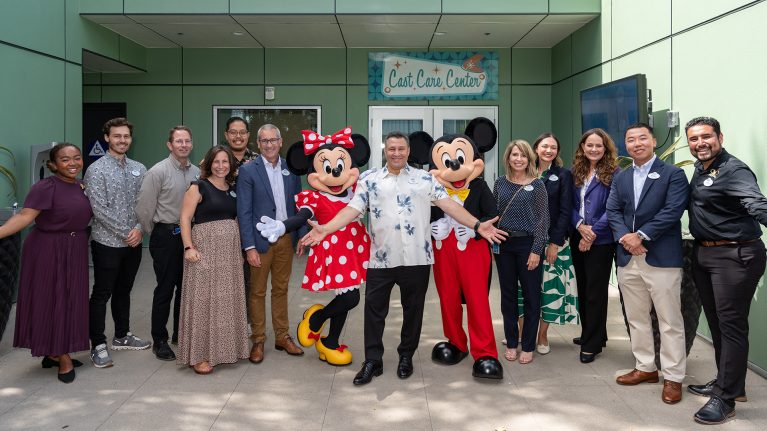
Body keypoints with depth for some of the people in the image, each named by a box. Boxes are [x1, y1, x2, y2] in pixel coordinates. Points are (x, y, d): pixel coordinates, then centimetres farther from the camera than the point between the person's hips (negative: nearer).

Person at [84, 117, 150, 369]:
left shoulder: (139, 169, 8)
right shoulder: (96, 170, -9)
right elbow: (99, 209, -15)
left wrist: (139, 229, -10)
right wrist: (126, 232, -14)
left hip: (133, 243, 5)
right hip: (107, 243, -5)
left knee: (124, 291, 17)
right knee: (102, 294, 2)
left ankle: (122, 336, 29)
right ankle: (98, 345, 11)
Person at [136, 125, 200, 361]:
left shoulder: (196, 172, 4)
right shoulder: (158, 172, -10)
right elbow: (144, 208, -10)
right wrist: (155, 233, 0)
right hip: (166, 236, -5)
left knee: (186, 287, 13)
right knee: (165, 289, 1)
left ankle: (181, 334, 29)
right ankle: (159, 341, 13)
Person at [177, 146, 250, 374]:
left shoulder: (233, 190, 13)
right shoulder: (198, 187, -3)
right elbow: (185, 218, -8)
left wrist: (240, 249, 11)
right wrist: (188, 247, -17)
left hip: (230, 250, 6)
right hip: (205, 248, -5)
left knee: (228, 299, 10)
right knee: (203, 299, -3)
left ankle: (225, 348, 23)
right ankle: (199, 355, 6)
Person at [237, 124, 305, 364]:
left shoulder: (291, 169, 5)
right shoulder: (248, 171, -6)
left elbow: (298, 204, 10)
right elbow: (244, 211, -9)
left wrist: (301, 236, 3)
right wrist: (249, 247, -14)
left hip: (286, 238, 3)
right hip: (260, 240, -3)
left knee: (281, 290, 14)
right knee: (257, 292, 7)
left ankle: (282, 337, 25)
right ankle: (258, 341, 19)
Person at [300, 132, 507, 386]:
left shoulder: (425, 179, 5)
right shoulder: (369, 179, 5)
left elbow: (448, 204, -1)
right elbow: (353, 209, -3)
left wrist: (477, 225, -12)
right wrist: (325, 229, -18)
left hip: (416, 258, 0)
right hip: (381, 259, 0)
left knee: (413, 309, 11)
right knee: (374, 309, 4)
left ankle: (406, 357, 28)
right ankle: (372, 360, 17)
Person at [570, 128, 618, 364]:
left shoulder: (613, 174, -7)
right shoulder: (576, 174, 9)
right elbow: (572, 205, 8)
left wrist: (593, 233, -17)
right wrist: (580, 225, -10)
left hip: (601, 241, -5)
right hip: (577, 238, 6)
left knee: (595, 291, 0)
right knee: (582, 288, 14)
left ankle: (592, 344, 10)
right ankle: (589, 333, 29)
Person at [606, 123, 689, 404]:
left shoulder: (673, 174, -1)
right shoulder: (620, 178, 15)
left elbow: (672, 211, -12)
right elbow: (612, 211, 6)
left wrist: (640, 235, -17)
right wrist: (625, 237, -12)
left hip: (662, 257, -5)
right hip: (628, 258, 6)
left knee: (670, 321, 0)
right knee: (637, 318, 13)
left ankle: (673, 377, 10)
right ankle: (645, 368, 27)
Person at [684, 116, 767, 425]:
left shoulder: (734, 170, -16)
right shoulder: (699, 169, 11)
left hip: (735, 256, -9)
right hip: (703, 254, 9)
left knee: (731, 325, -2)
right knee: (715, 322, 17)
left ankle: (726, 397, 7)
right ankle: (727, 382, 33)